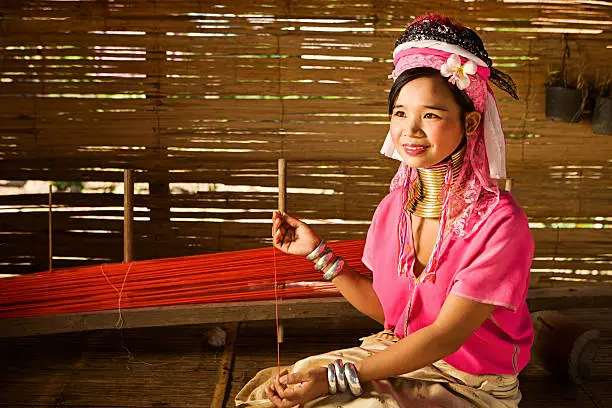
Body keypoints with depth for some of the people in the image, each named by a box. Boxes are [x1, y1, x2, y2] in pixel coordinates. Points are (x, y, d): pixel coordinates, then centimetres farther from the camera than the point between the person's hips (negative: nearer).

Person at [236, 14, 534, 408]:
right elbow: (384, 306, 7)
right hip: (397, 356, 5)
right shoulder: (394, 208, -3)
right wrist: (318, 253, -1)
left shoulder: (498, 222, -21)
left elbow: (445, 335, -22)